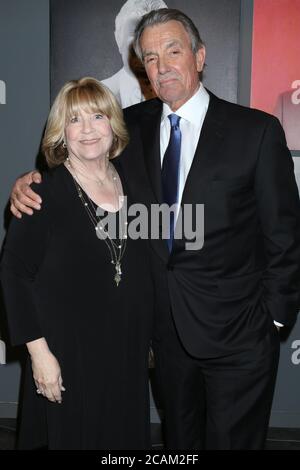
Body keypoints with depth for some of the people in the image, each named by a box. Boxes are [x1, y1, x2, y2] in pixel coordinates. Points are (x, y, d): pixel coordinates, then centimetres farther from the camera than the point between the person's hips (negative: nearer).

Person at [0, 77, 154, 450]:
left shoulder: (131, 183, 5)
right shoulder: (44, 193, -11)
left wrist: (148, 340, 12)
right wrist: (38, 350, -15)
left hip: (129, 350, 5)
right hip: (70, 354, -5)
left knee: (127, 436, 16)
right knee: (74, 438, 10)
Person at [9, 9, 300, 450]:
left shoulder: (257, 130, -10)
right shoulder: (134, 125, 2)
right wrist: (30, 182, -11)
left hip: (238, 330, -3)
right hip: (168, 327, 4)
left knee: (233, 440, 11)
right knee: (179, 438, 22)